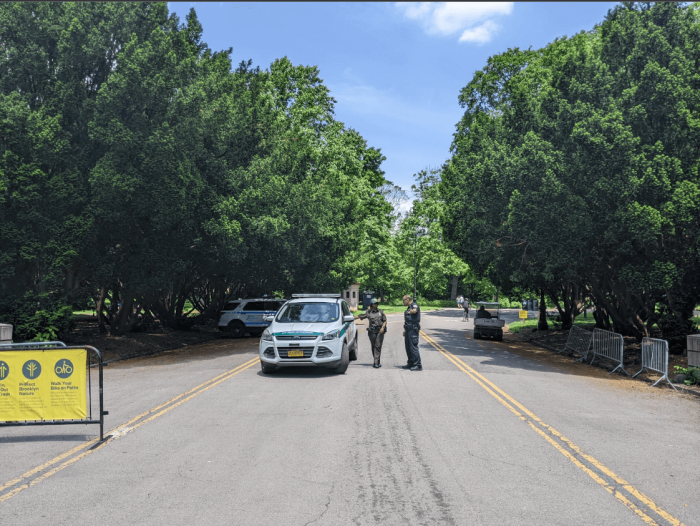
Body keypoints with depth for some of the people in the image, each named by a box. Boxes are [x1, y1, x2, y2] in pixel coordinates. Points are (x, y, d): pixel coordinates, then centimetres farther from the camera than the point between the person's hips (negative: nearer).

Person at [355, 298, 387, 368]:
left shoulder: (381, 312, 11)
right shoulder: (368, 312, 8)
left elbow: (385, 321, 11)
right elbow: (360, 316, 11)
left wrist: (383, 327, -5)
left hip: (380, 331, -1)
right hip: (372, 331, 1)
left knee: (378, 346, -9)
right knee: (373, 346, 3)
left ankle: (376, 362, -12)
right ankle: (377, 362, 13)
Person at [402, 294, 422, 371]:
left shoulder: (414, 305, -7)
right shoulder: (408, 308, 21)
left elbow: (415, 310, -32)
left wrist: (412, 311, -46)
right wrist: (405, 330, 30)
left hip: (413, 329, -10)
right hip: (408, 329, 10)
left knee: (413, 347, -12)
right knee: (408, 347, 14)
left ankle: (418, 365, -11)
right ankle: (411, 363, 24)